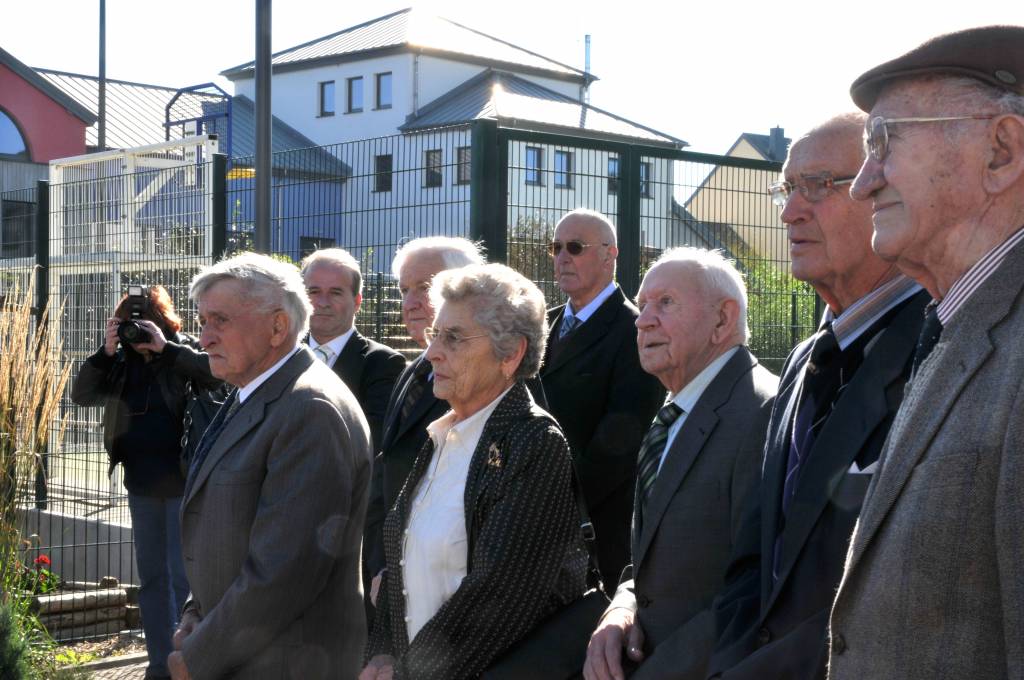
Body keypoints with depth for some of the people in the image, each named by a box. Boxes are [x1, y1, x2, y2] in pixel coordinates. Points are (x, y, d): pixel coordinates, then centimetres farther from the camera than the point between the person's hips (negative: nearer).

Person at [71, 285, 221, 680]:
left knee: (183, 577, -3)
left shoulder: (186, 352, -6)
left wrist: (165, 347, -23)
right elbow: (82, 396, 2)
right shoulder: (124, 361, 7)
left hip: (184, 483, -6)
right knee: (152, 578, 13)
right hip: (142, 484, 6)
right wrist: (106, 352, -11)